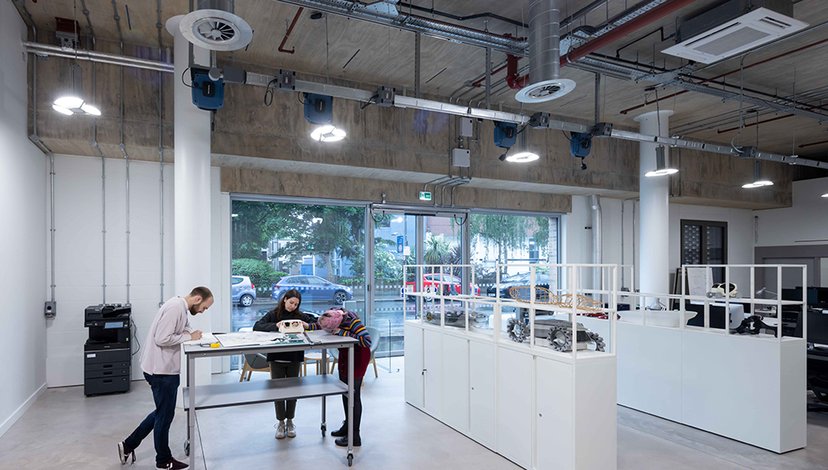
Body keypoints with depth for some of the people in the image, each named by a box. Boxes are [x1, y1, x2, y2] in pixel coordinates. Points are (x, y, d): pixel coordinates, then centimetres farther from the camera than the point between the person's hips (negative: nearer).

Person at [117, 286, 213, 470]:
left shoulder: (181, 307, 9)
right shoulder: (175, 308, -23)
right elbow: (162, 339, -27)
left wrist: (193, 333, -7)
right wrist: (189, 337, -18)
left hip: (163, 368, 10)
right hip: (161, 370, -10)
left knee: (162, 412, 22)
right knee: (165, 415, 6)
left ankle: (128, 445, 32)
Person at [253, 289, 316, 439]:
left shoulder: (300, 315, 2)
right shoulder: (273, 314, -2)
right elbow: (256, 327, -13)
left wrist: (307, 325, -16)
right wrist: (275, 326, -25)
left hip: (295, 358, 1)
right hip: (277, 358, -1)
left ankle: (290, 421, 26)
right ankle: (281, 422, 21)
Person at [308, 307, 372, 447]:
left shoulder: (352, 321, -33)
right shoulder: (333, 313, -12)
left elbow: (366, 341, -40)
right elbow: (321, 326, 9)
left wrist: (342, 333, -35)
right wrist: (308, 326, -9)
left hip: (358, 357, -8)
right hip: (345, 354, 8)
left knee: (353, 394, -3)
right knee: (345, 391, 18)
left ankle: (355, 436, 6)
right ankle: (347, 426, 35)